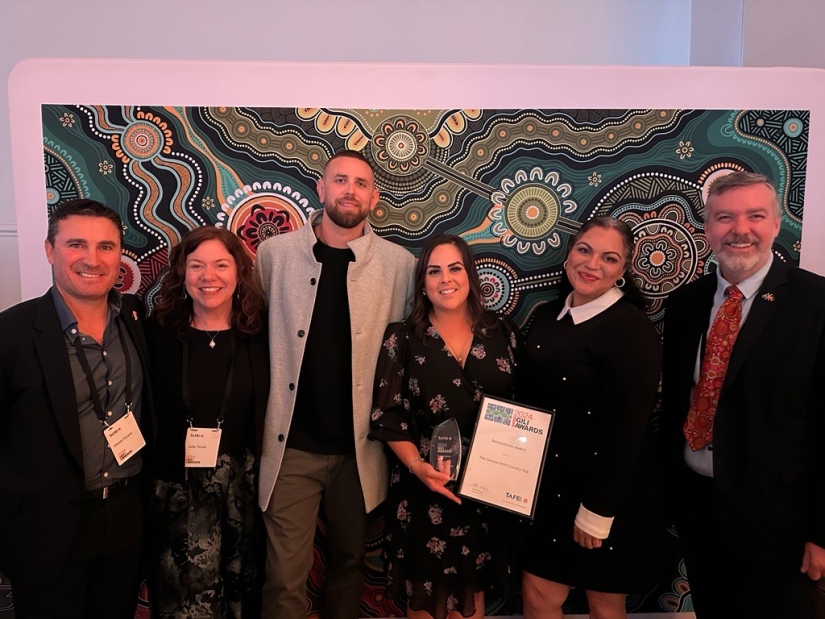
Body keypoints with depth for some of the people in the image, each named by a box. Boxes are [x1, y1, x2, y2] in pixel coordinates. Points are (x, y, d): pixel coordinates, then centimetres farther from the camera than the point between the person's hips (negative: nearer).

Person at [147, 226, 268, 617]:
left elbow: (269, 410, 0)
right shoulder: (158, 333, -7)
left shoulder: (258, 335, -4)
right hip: (176, 483, -1)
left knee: (241, 579, 19)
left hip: (243, 479, 2)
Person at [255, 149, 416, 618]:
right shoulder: (276, 254, -1)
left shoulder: (399, 264, -2)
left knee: (350, 562, 20)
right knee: (285, 579, 6)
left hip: (359, 447, 1)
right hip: (292, 445, 0)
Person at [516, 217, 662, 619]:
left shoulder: (632, 329, -17)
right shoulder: (546, 316, 3)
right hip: (549, 486, 6)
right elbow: (528, 398, 7)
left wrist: (598, 510, -17)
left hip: (608, 493, -5)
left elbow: (627, 428, -19)